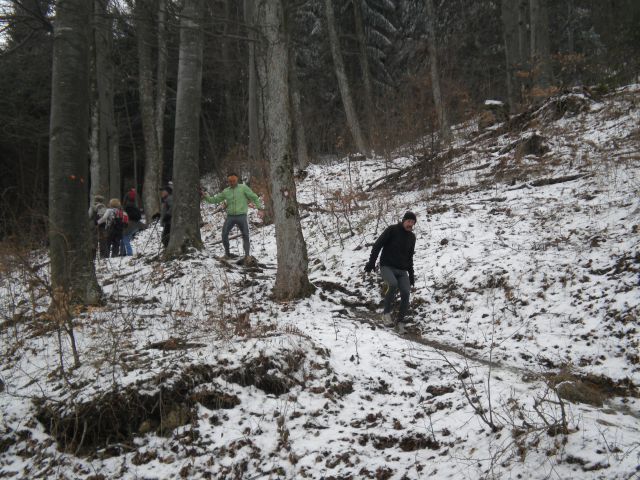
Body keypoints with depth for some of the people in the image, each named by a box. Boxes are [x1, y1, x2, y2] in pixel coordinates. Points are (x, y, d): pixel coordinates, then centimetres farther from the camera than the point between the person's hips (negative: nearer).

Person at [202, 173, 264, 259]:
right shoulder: (225, 191, 9)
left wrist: (259, 206, -9)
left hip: (241, 216, -3)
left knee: (245, 235, -1)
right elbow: (215, 199, 13)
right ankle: (227, 253, 11)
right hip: (230, 216, 3)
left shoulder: (243, 188, 0)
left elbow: (253, 197, 0)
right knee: (224, 234, -5)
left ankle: (247, 255, 7)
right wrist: (206, 197, 0)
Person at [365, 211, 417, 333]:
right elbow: (377, 245, -7)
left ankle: (400, 321, 2)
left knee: (406, 293, -14)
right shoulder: (392, 230, -5)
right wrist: (371, 262, -15)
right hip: (387, 267, -5)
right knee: (393, 284, -33)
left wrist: (411, 274, 20)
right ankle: (386, 313, -19)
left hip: (402, 270, 5)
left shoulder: (411, 237, 12)